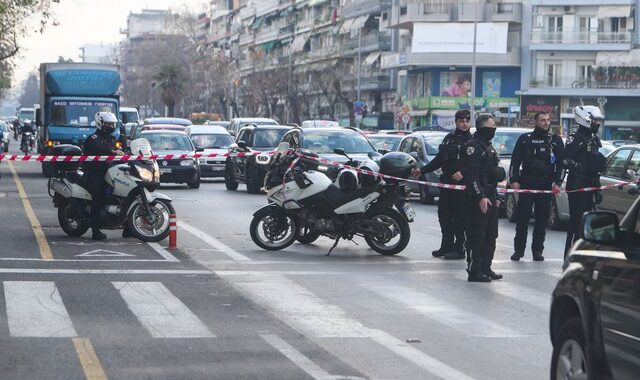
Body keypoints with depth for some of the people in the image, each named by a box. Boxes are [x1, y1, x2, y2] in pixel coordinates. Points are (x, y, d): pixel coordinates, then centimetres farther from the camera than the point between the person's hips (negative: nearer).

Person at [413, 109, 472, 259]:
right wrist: (422, 170, 19)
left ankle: (459, 249, 1)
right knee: (444, 214, 9)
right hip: (446, 182, 6)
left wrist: (462, 173, -25)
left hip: (462, 184, -6)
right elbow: (439, 159, 21)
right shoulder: (449, 138, 16)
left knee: (459, 216, -5)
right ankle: (446, 246, 19)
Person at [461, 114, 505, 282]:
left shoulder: (488, 146, 20)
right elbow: (471, 175, -20)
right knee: (477, 235, -8)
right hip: (478, 199, -10)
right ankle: (474, 271, -7)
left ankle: (485, 268, 20)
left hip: (490, 197, 10)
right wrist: (480, 196, -25)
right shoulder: (473, 146, -12)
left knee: (490, 235, 13)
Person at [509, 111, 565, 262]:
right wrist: (514, 180, -3)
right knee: (522, 218, -1)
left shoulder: (556, 140, 10)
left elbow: (561, 164, 8)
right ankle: (518, 249, 7)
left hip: (546, 185, 1)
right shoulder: (525, 139, 8)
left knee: (542, 219, 2)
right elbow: (515, 161, 7)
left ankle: (537, 250, 9)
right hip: (526, 184, -1)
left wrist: (557, 183, -2)